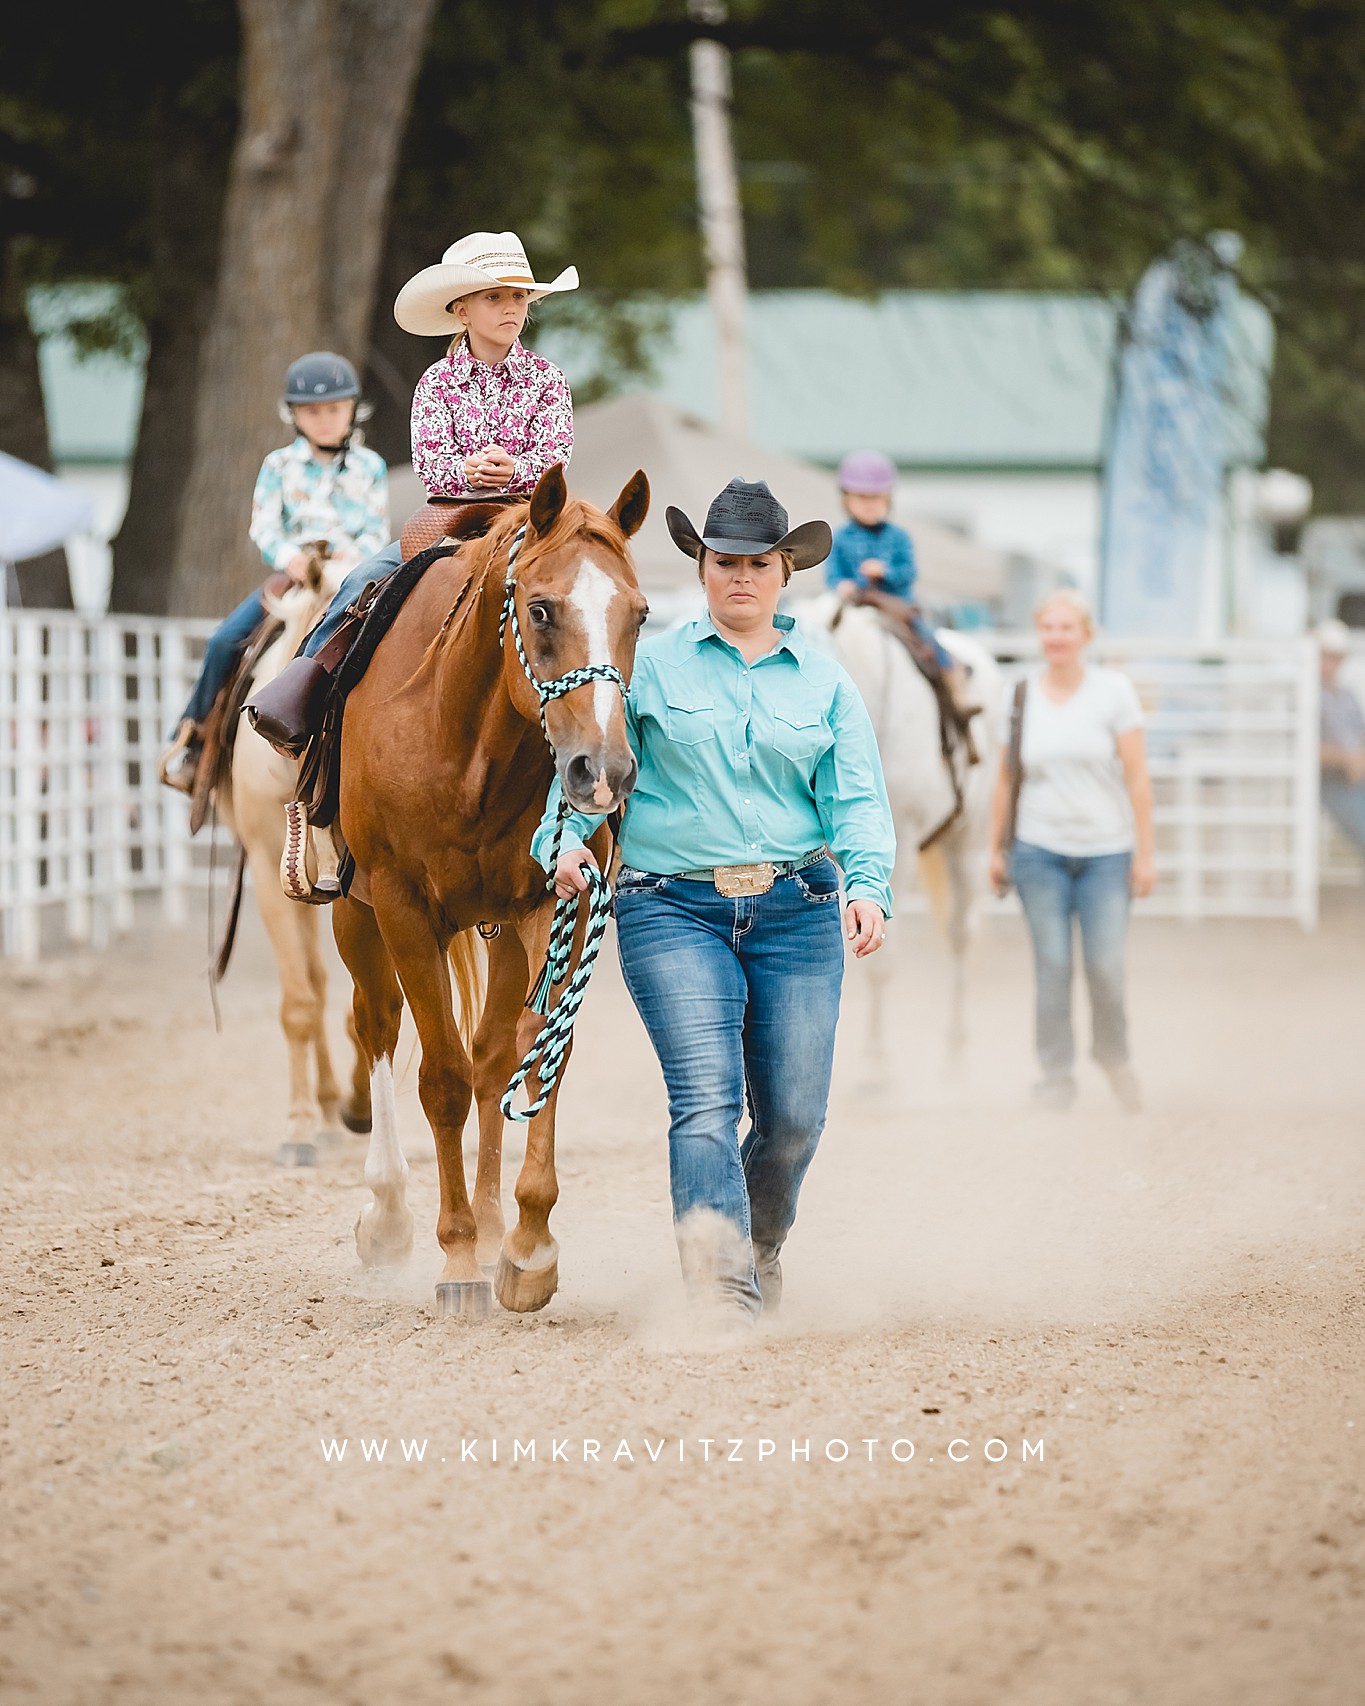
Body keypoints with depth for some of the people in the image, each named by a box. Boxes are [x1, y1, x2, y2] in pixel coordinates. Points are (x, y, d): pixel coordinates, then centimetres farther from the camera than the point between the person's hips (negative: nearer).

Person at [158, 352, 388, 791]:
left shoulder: (370, 468, 8)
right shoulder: (279, 466, 7)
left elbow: (377, 529, 3)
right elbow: (264, 525, -1)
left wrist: (356, 553, -19)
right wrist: (287, 557, -22)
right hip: (291, 574, 0)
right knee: (225, 640, -16)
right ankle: (193, 732, 0)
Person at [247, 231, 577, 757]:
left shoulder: (546, 378, 6)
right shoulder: (436, 383, 7)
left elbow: (556, 455, -5)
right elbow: (430, 464, -6)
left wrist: (513, 469, -28)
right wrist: (469, 470, -30)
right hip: (450, 518, 1)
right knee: (365, 582, -21)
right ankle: (300, 696, -20)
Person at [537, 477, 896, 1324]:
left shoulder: (825, 682, 10)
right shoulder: (649, 666, 6)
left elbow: (857, 799, 3)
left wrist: (869, 886, -14)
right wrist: (567, 838, -15)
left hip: (797, 913, 2)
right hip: (673, 911, -2)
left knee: (794, 1115, 3)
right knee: (706, 1097, -17)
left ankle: (761, 1246, 33)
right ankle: (721, 1288, -28)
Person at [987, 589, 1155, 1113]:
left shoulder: (1114, 691, -2)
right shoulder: (1020, 696, 3)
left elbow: (1137, 778, -2)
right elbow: (1005, 778, 9)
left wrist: (1144, 853, -5)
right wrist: (995, 849, 7)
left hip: (1106, 850, -1)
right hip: (1039, 850, 1)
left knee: (1105, 966, -5)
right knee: (1052, 965, -1)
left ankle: (1114, 1055, 21)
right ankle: (1056, 1072, 10)